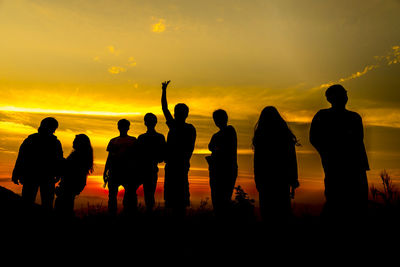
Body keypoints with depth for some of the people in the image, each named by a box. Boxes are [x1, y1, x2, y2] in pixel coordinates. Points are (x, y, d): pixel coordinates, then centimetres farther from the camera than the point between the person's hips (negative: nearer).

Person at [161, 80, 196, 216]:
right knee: (170, 191, 4)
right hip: (170, 163, 6)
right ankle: (175, 213, 9)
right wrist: (164, 91, 17)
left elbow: (190, 147, -7)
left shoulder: (189, 128, 0)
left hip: (181, 164, -6)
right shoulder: (173, 125, 16)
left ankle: (181, 213, -7)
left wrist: (185, 161, -18)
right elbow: (164, 108, 19)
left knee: (179, 192, -9)